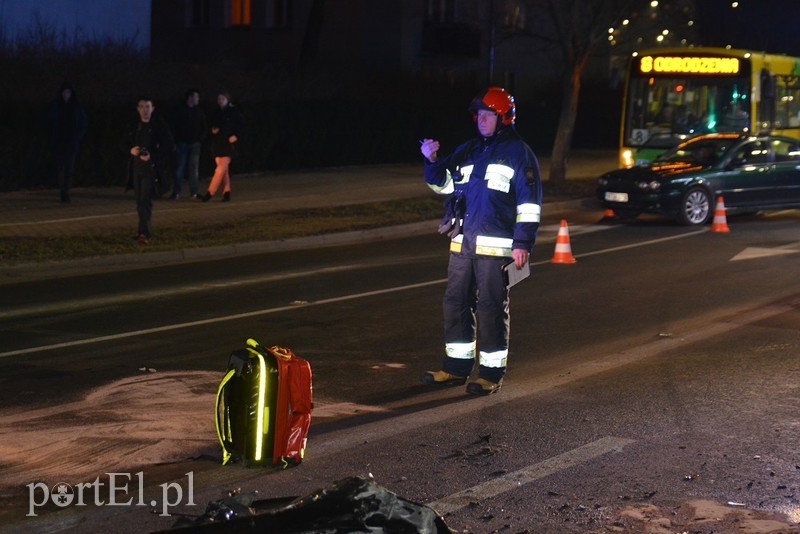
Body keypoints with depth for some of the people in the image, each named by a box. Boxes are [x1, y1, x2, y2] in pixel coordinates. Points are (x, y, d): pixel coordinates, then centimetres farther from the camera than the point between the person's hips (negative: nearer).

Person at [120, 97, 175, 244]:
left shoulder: (160, 126, -5)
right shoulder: (134, 126, 9)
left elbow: (170, 147, -7)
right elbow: (123, 143, 19)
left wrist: (152, 156, -18)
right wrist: (130, 150, -4)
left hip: (151, 167, -5)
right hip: (136, 167, 6)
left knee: (145, 200, -15)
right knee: (140, 201, 10)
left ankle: (144, 233, -18)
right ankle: (145, 230, 21)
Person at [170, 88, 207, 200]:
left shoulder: (199, 111, 7)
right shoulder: (180, 110, -3)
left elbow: (205, 127, 14)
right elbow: (174, 126, -3)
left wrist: (200, 138, 4)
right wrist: (176, 141, -7)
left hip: (195, 143, 3)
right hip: (182, 143, -3)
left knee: (194, 168, 3)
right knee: (180, 167, -4)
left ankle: (194, 192, 8)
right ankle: (176, 192, 0)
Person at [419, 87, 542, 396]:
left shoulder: (518, 153, -2)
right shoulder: (468, 151, 16)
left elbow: (529, 202, -6)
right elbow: (444, 183, 21)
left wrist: (523, 243, -13)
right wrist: (432, 161, 2)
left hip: (495, 246, -7)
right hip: (462, 243, 7)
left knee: (491, 307, -3)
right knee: (456, 303, 9)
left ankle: (492, 373, 3)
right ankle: (456, 367, 19)